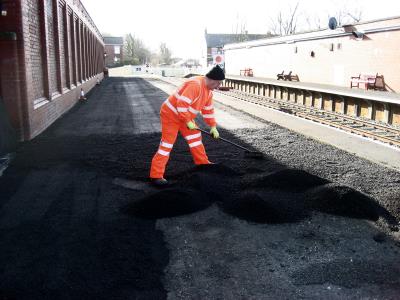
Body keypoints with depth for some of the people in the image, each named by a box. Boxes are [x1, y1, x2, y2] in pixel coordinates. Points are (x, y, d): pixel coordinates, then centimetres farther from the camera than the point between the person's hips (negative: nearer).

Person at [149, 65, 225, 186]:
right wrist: (188, 122, -25)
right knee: (167, 144, -9)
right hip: (171, 114, -9)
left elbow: (208, 109, 15)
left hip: (185, 116, 9)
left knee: (195, 137, 14)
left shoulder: (208, 90, 5)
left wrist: (213, 127, 12)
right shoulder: (195, 85, -28)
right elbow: (182, 104, -33)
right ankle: (156, 175, -6)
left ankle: (203, 163, 30)